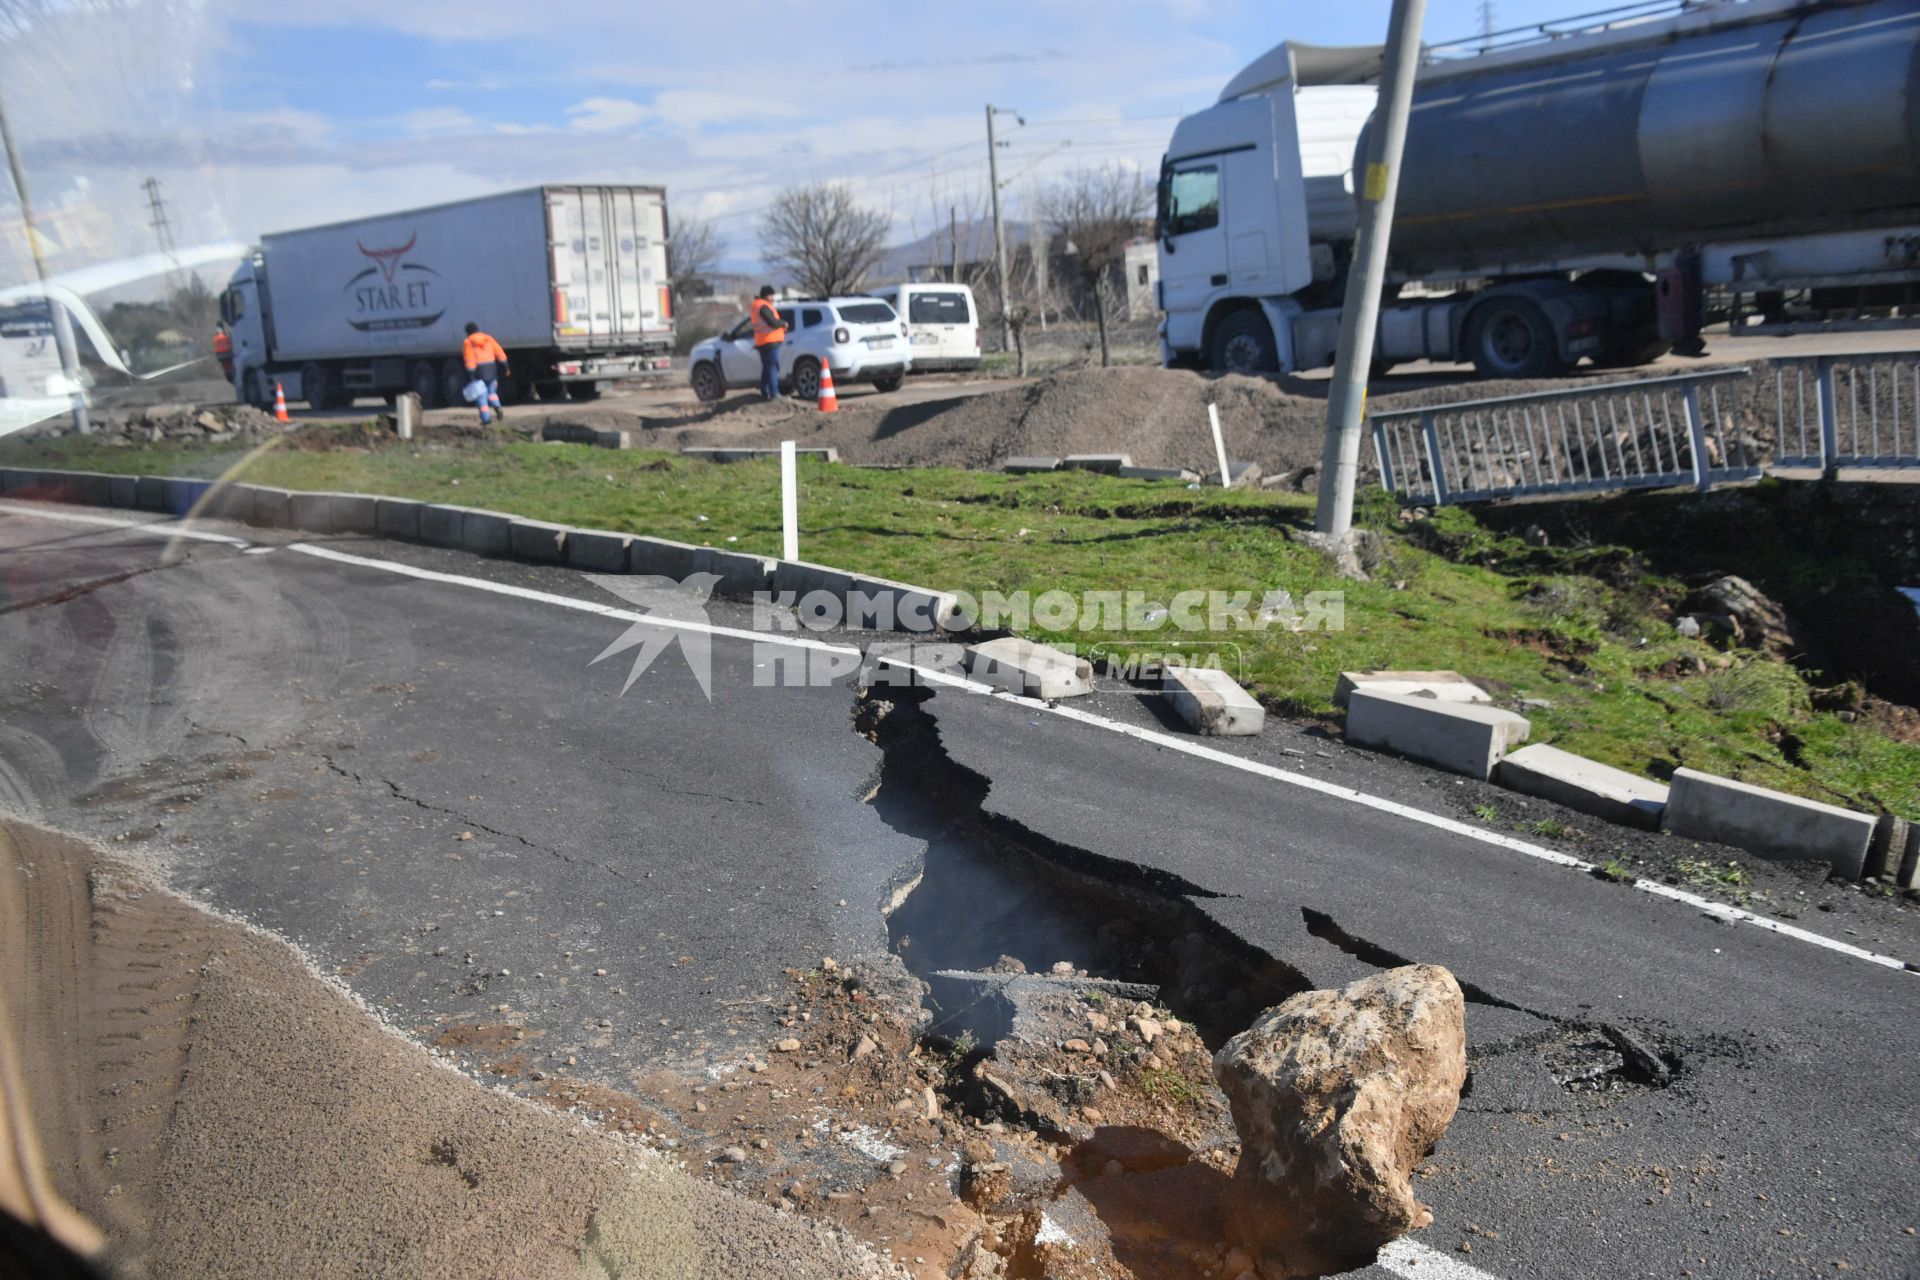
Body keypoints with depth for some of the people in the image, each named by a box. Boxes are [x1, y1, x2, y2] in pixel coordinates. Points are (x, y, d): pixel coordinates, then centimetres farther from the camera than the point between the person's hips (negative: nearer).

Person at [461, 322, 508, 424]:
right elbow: (500, 354, 4)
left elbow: (469, 361, -12)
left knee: (481, 395, 4)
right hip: (491, 369, 4)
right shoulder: (488, 338, 9)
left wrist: (471, 377, -14)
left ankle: (486, 418, -1)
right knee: (491, 391, 21)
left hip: (478, 371, -4)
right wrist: (505, 368, 9)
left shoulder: (468, 342, -4)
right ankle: (497, 407, -5)